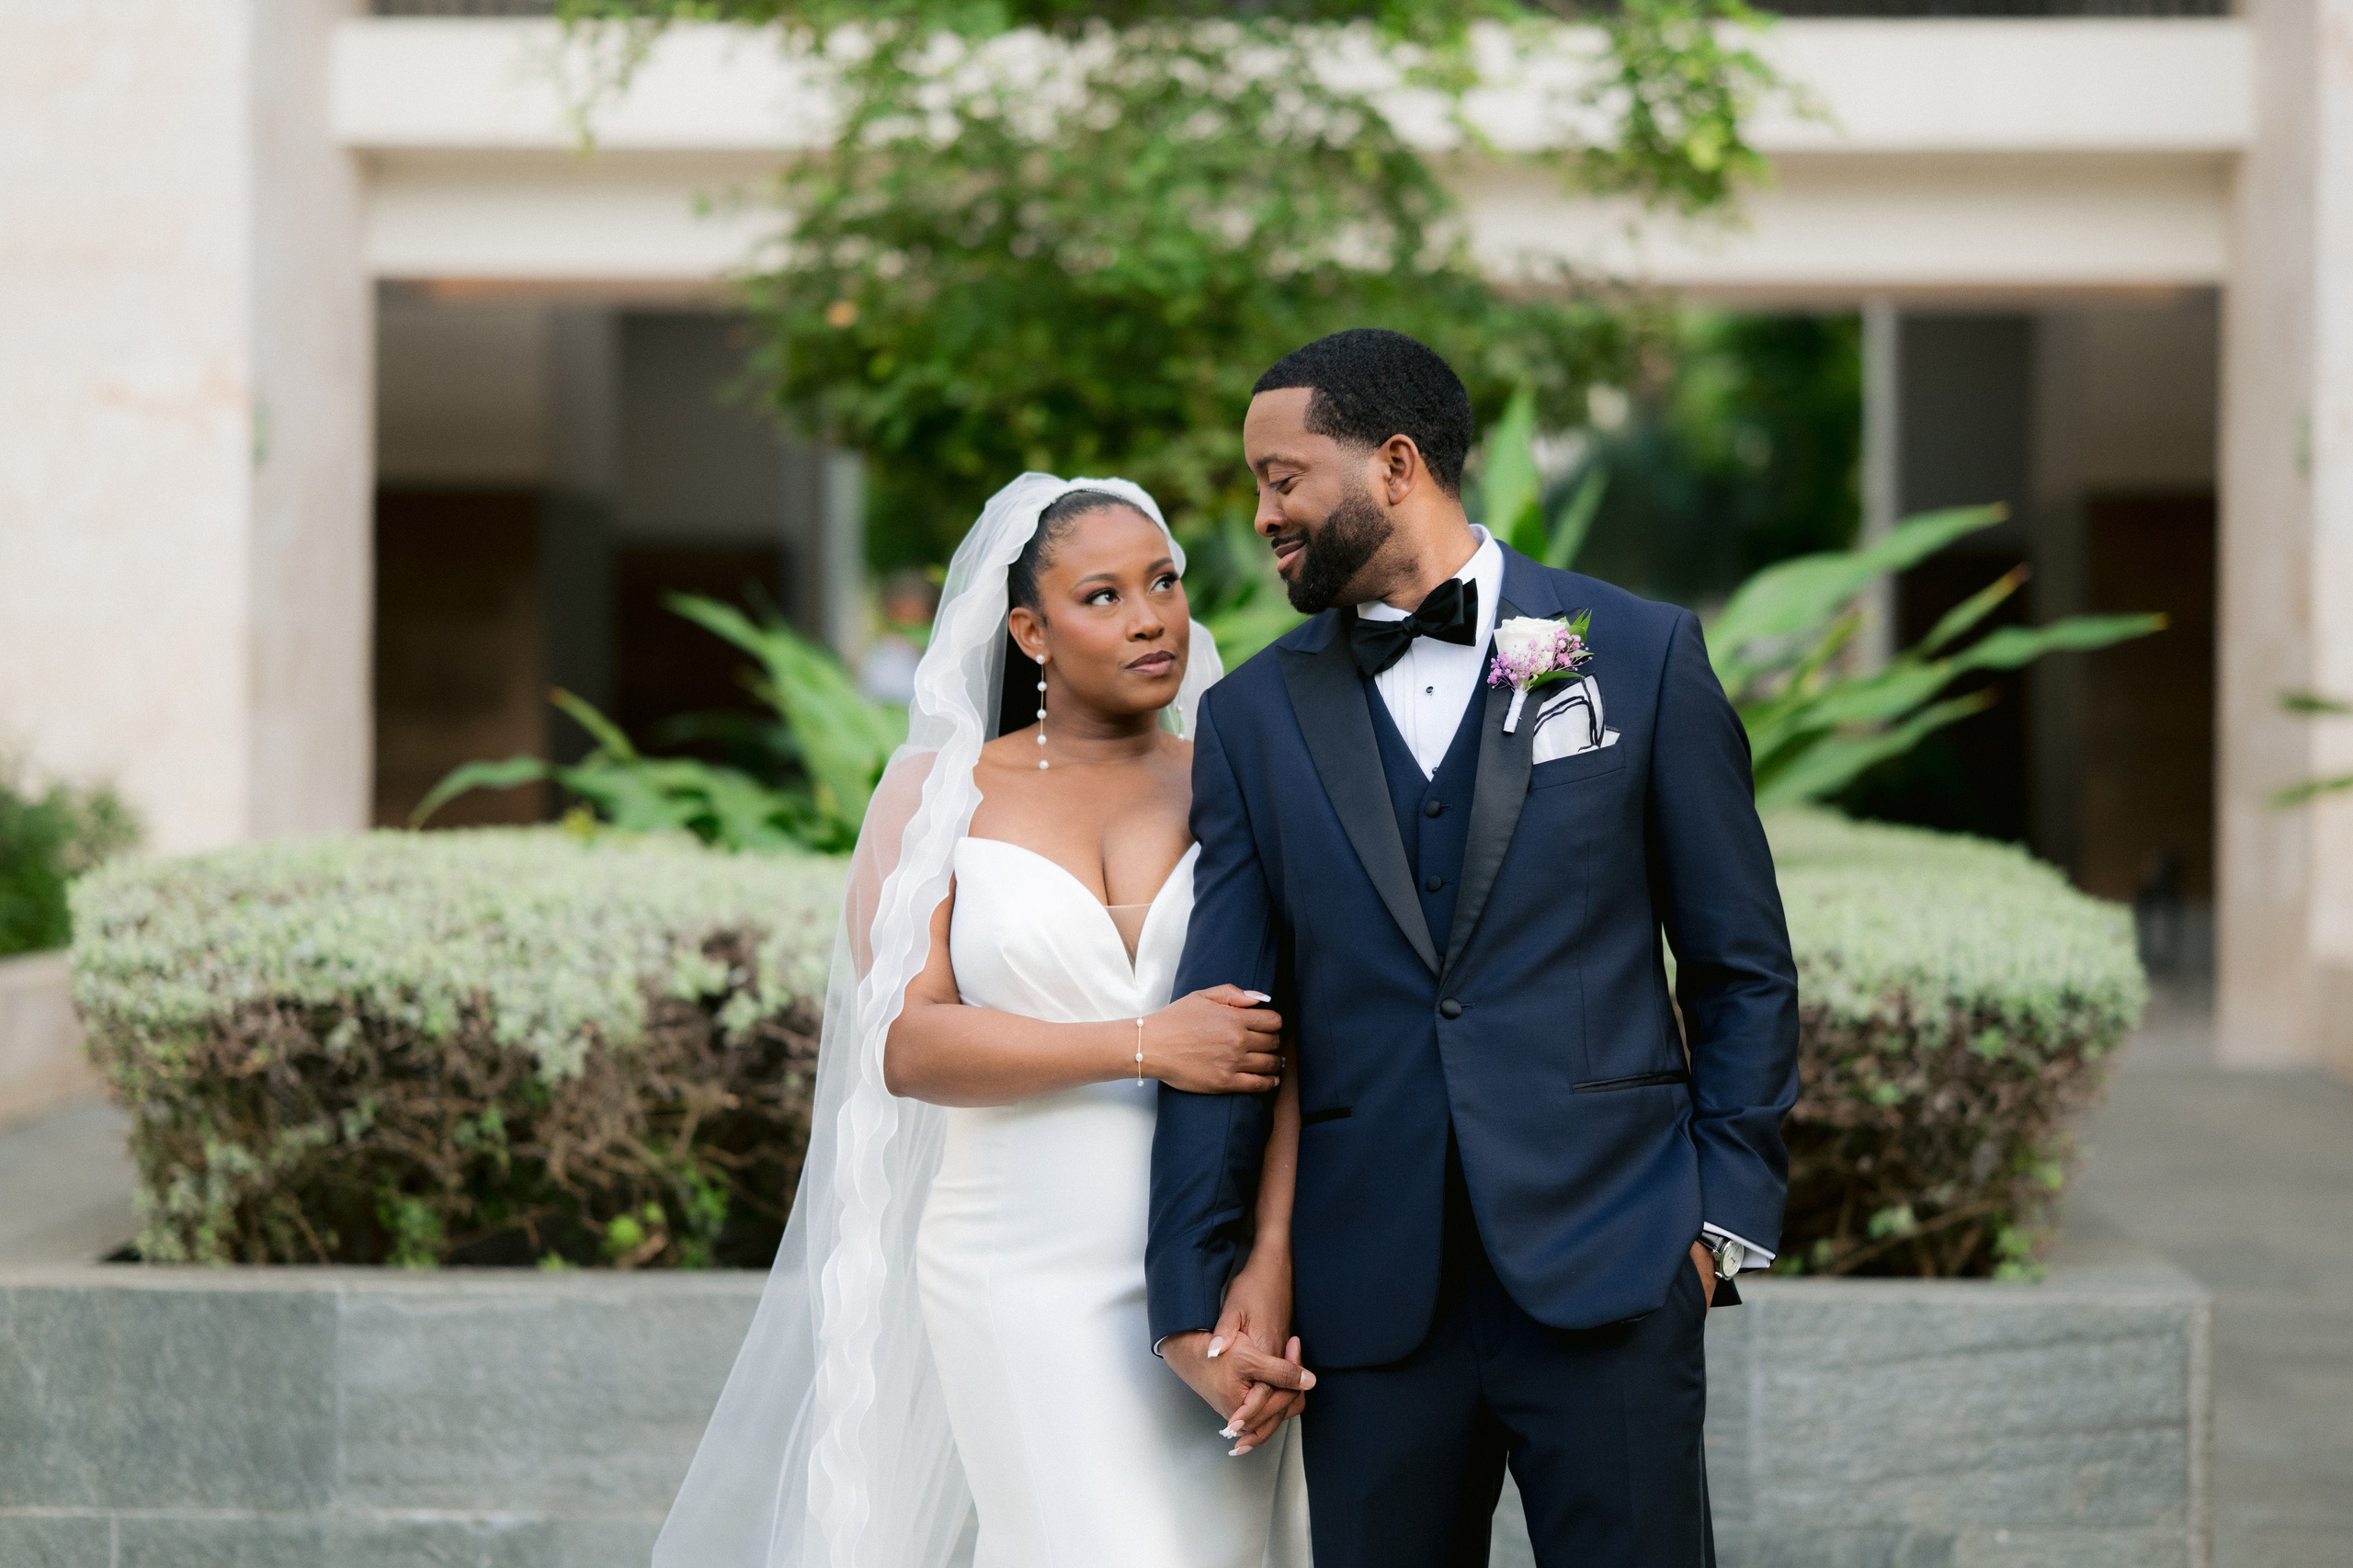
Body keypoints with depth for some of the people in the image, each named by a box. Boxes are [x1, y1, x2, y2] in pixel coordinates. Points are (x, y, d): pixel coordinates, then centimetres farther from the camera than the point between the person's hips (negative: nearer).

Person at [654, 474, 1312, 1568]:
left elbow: (1298, 1062, -4)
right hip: (1023, 1282, -1)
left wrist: (1269, 1278, -18)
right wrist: (1146, 1046, -17)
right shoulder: (941, 795, 5)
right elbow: (907, 1044, -8)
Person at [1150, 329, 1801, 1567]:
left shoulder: (1641, 654, 3)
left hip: (1608, 1275, -2)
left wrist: (1728, 1211, -1)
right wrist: (1193, 1293, 0)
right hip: (1372, 1303, 2)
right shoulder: (1252, 718, 8)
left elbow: (1744, 968, 6)